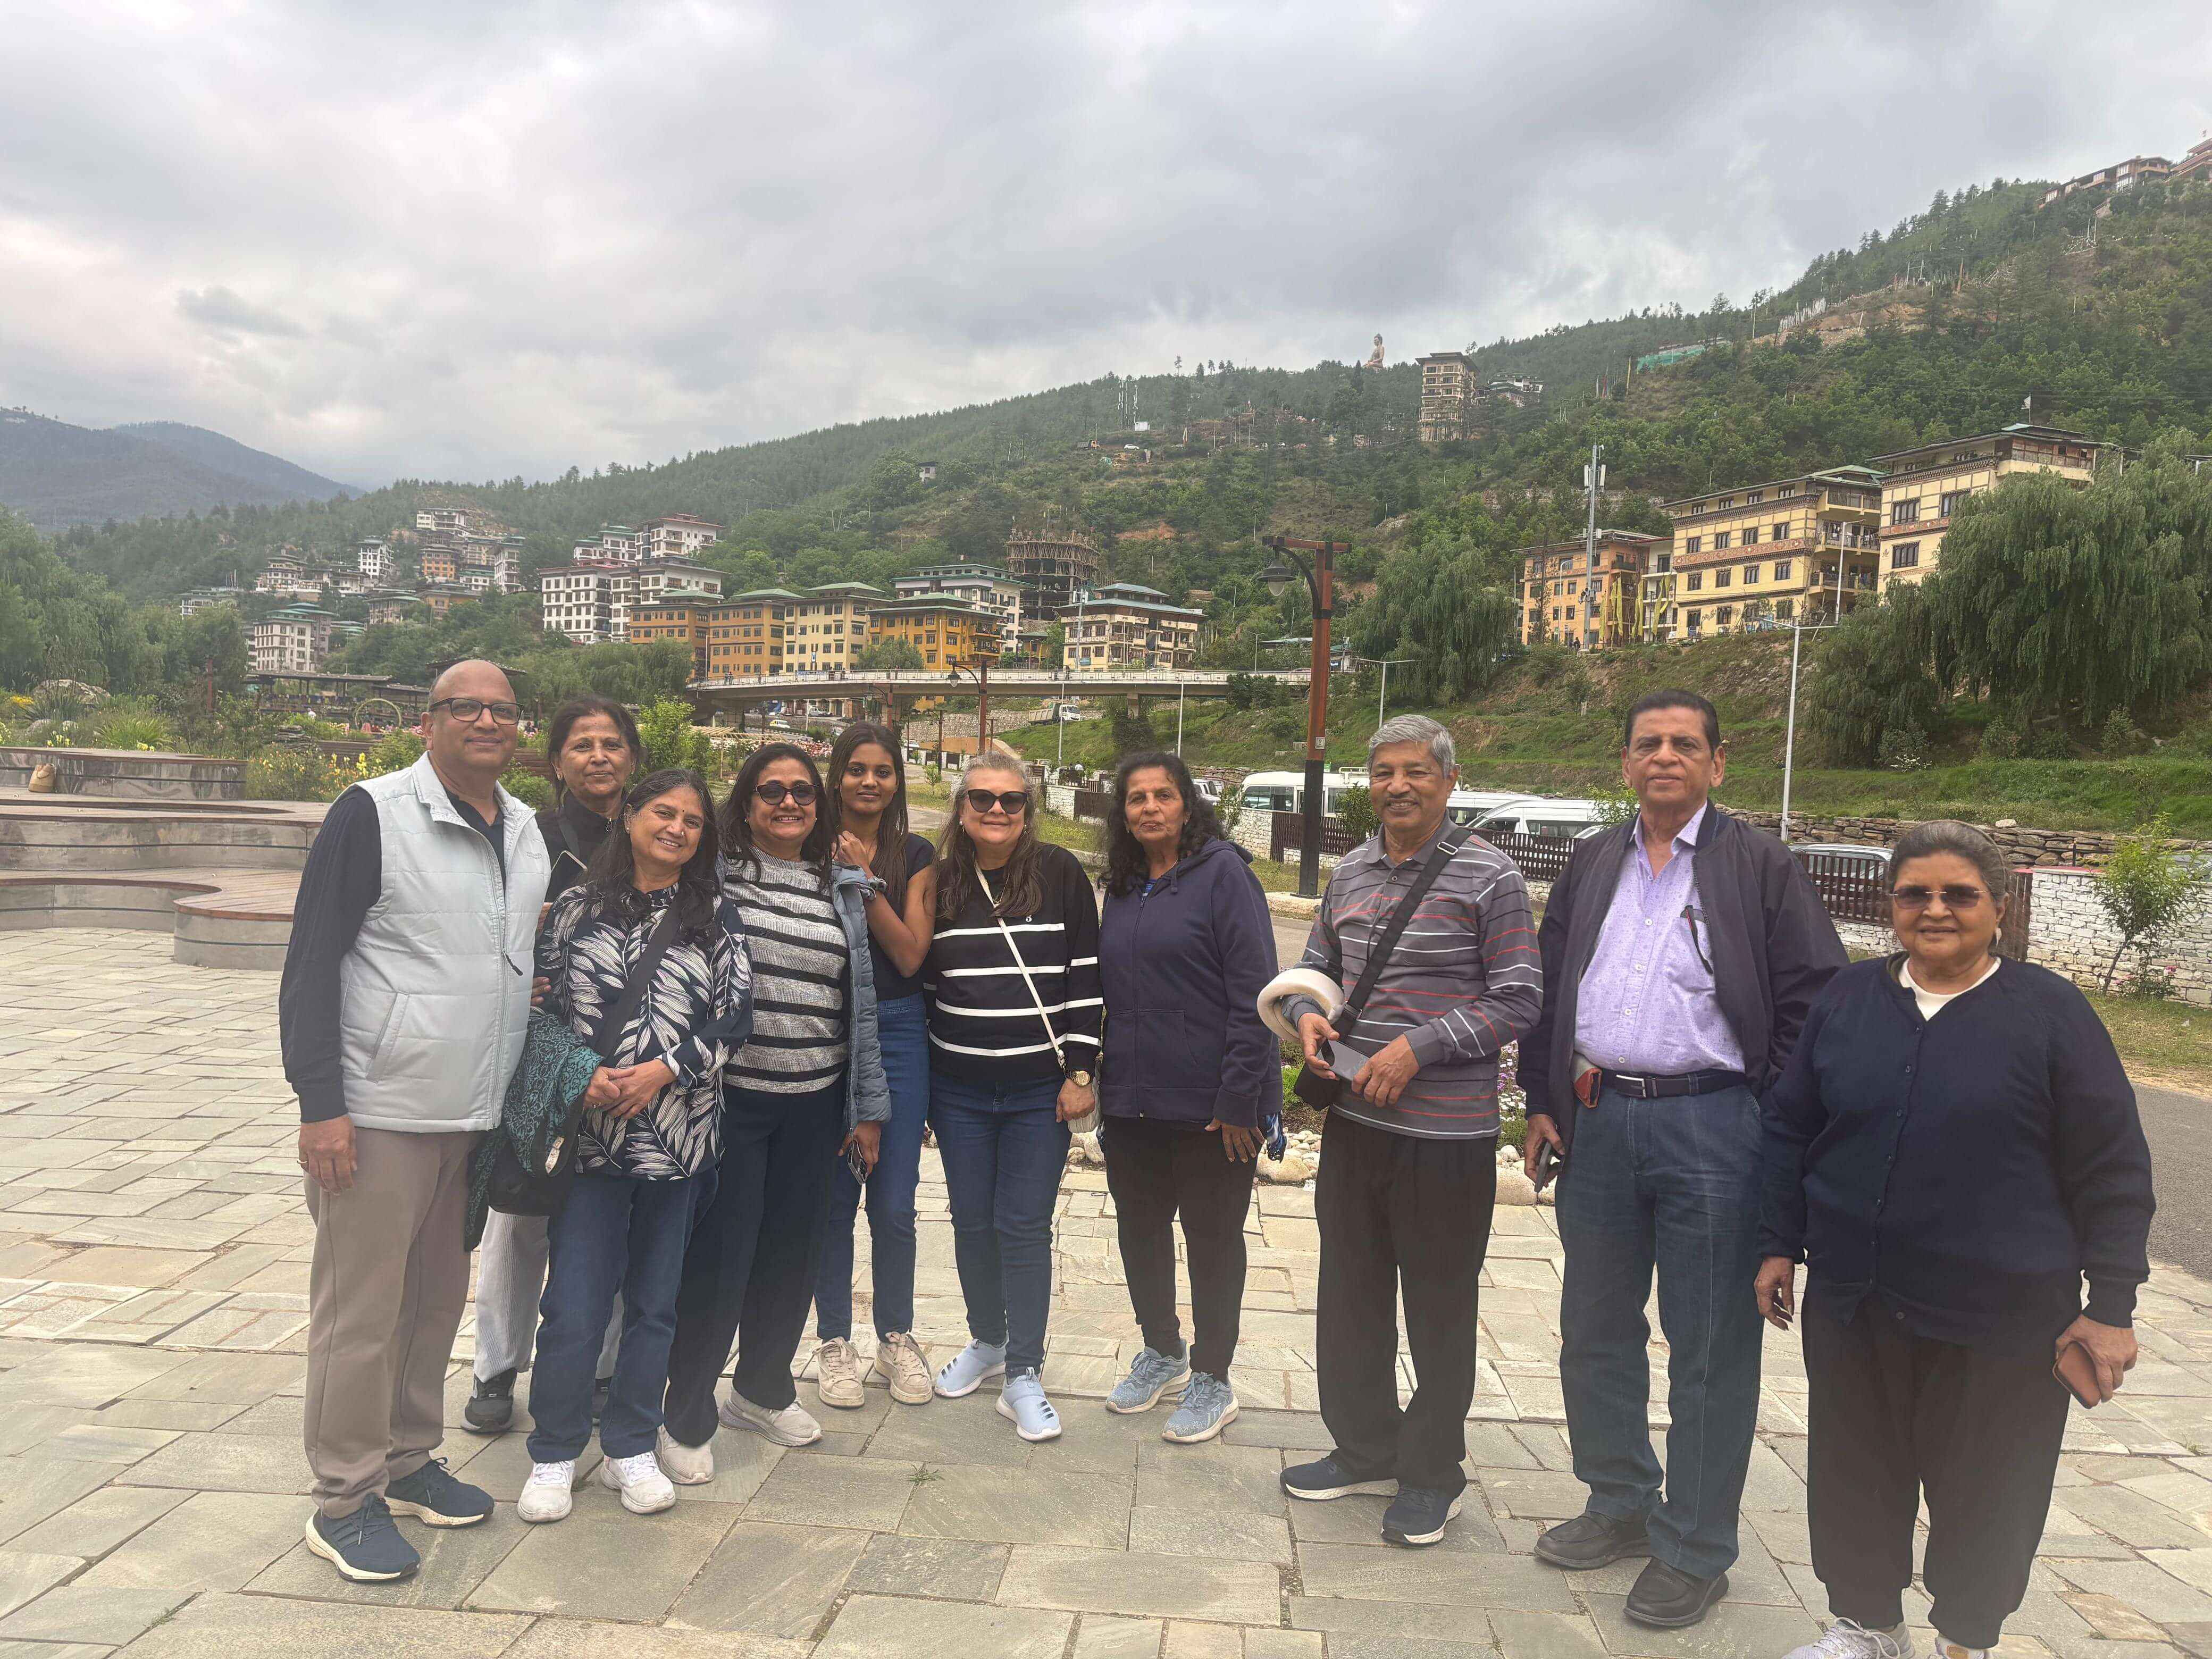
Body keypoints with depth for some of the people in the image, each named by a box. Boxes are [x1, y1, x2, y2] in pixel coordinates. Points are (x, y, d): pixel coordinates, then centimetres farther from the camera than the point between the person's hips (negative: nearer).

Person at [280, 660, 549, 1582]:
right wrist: (320, 1105, -15)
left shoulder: (526, 832, 9)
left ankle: (409, 1461, 32)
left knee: (438, 1299, 16)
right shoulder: (373, 814, -10)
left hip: (480, 1117, 6)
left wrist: (528, 1095, 11)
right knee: (360, 1308, 4)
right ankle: (344, 1501, 18)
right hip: (380, 1114, -6)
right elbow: (311, 963, -11)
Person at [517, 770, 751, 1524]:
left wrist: (663, 1069, -13)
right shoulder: (577, 908, 4)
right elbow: (540, 1003, 2)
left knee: (654, 1301, 11)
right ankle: (555, 1453, 20)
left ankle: (630, 1448, 26)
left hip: (678, 1135, 1)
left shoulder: (716, 917, 5)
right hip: (590, 1131, -1)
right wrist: (579, 1077, -12)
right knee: (574, 1305, 1)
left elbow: (734, 1012, -1)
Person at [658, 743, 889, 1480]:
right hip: (729, 1095, -4)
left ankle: (762, 1389, 33)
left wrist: (868, 1105, 11)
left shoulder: (841, 889, 9)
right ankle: (687, 1418, 16)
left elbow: (861, 998, 11)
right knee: (719, 1253, -1)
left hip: (813, 1103, 4)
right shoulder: (714, 873, -3)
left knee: (791, 1251, 12)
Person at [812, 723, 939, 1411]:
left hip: (898, 1031, 1)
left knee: (894, 1205, 5)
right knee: (834, 1199, 7)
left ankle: (896, 1337, 23)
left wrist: (867, 882, -12)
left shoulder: (915, 857, 4)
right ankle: (834, 1341, 22)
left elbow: (911, 955, -6)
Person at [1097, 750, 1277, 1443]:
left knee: (1211, 1239, 9)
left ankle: (1212, 1381, 25)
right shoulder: (1124, 888, 9)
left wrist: (1239, 1098, -18)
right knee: (1140, 1230, 17)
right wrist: (1104, 1083, 11)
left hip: (1209, 1103, -6)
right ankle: (1161, 1353, 38)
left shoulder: (1222, 871, -11)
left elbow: (1252, 989, -16)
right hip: (1132, 1101, 6)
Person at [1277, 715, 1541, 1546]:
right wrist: (1307, 1015, -3)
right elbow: (1317, 966, 19)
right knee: (1350, 1293, 16)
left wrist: (1418, 1049, -19)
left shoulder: (1488, 876, -9)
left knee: (1439, 1307, 8)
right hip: (1355, 1119, 6)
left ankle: (1433, 1474, 27)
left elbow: (1518, 1001, -10)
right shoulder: (1350, 872, 8)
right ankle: (1365, 1450, 35)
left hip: (1447, 1132, -6)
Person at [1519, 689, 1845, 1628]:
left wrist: (1774, 1124, -9)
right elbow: (1548, 986, 16)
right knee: (1594, 1330, 15)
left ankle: (1694, 1551, 20)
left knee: (1708, 1349, 5)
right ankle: (1620, 1505, 34)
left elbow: (1813, 998, -5)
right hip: (1596, 1121, 5)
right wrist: (1543, 1101, 10)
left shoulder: (1759, 867, -3)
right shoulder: (1592, 866, 11)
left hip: (1708, 1128, -5)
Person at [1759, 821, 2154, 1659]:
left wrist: (2112, 1304, -6)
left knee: (1985, 1491, 11)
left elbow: (2112, 1170, -4)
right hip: (1853, 1304, 3)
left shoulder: (2050, 1011, -6)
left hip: (2001, 1317, -3)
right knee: (1855, 1476, 13)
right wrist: (1778, 1244, 8)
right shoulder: (1848, 998, 3)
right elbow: (1790, 1130, 10)